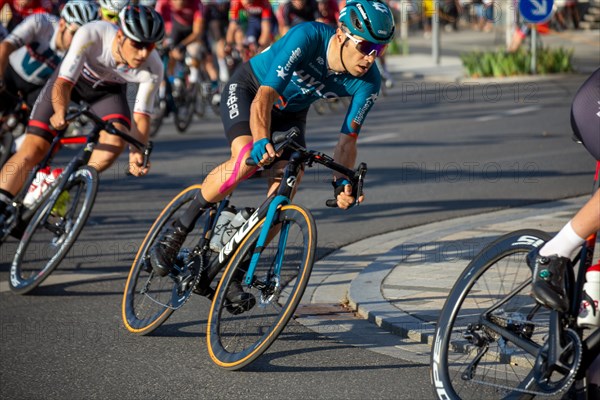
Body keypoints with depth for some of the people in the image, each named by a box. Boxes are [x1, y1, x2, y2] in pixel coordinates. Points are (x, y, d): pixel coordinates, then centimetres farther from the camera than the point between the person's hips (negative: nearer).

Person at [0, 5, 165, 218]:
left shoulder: (153, 69, -32)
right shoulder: (91, 34, -39)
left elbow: (141, 115, -23)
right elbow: (64, 82, -38)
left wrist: (137, 152, -41)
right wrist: (60, 111, -58)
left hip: (108, 89, 2)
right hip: (72, 76, -2)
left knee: (116, 140, -25)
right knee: (33, 148, -14)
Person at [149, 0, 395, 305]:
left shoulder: (367, 83, -23)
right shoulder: (308, 37, -36)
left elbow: (347, 139, -16)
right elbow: (264, 97, -41)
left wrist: (342, 181, -35)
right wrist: (262, 140, -59)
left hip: (291, 112, 5)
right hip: (249, 89, -5)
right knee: (246, 160, -32)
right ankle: (177, 231, -14)